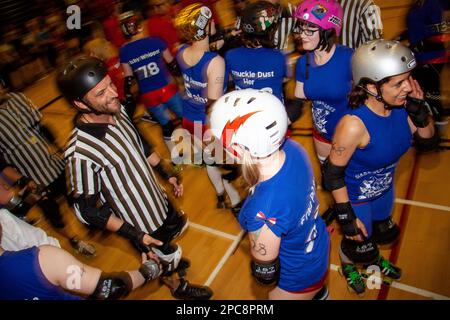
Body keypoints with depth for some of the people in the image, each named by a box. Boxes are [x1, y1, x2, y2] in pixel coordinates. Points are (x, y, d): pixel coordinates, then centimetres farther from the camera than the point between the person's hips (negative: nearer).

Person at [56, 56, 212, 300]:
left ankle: (170, 261, 66)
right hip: (141, 225, -6)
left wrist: (167, 173, 8)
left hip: (158, 200, 6)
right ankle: (178, 286, 56)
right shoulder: (80, 153, -37)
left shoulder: (117, 111, -15)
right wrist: (134, 235, -22)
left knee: (177, 227, 32)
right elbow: (88, 210, -25)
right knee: (164, 258, 22)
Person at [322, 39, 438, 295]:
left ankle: (375, 258, 67)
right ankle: (348, 266, 57)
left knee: (383, 232, 32)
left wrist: (420, 111, -24)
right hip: (355, 197, -6)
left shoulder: (400, 108, -20)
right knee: (358, 243, 20)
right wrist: (346, 216, -20)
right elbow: (333, 173, -27)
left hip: (385, 189, 6)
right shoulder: (354, 124, -37)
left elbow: (428, 141, -4)